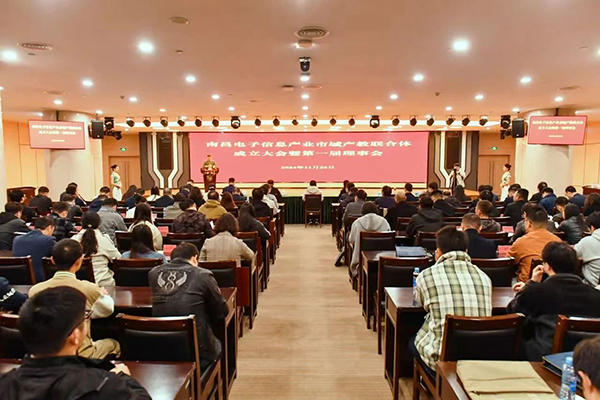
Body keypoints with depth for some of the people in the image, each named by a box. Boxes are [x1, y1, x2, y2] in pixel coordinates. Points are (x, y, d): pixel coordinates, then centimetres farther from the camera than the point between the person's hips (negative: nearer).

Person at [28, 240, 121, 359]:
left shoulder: (35, 290, -12)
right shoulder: (89, 289, -20)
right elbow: (108, 309, 1)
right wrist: (102, 295, 24)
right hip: (81, 355, -3)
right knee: (113, 344, 28)